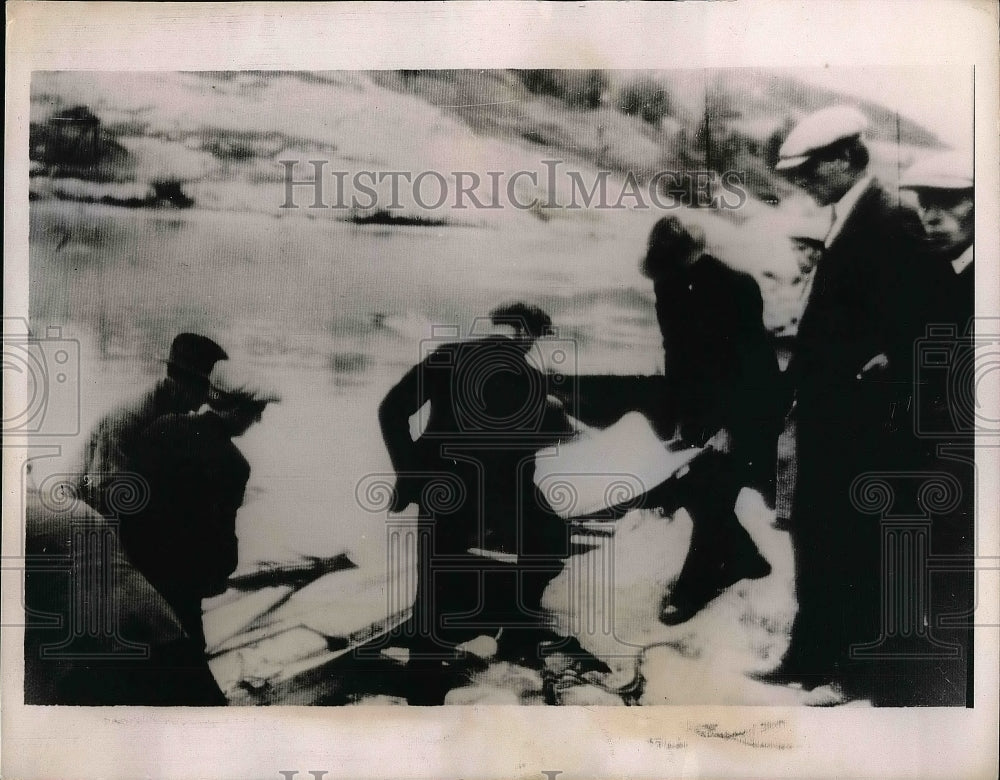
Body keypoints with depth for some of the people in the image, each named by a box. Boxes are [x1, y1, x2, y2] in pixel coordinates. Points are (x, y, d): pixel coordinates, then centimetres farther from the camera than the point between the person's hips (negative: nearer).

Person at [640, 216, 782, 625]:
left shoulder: (736, 288, -22)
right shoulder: (671, 286, -4)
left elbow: (749, 363, -21)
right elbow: (677, 355, 4)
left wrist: (726, 425, -24)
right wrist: (673, 414, 2)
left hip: (746, 410, -6)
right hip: (703, 405, 6)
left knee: (713, 495, -4)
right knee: (697, 487, 8)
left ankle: (695, 585, 8)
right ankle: (742, 558, 27)